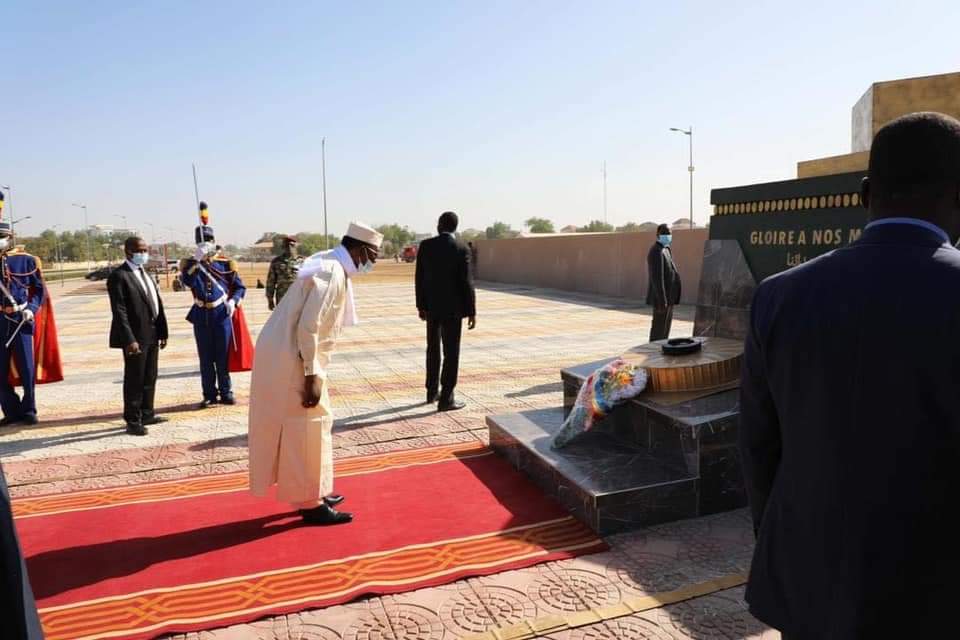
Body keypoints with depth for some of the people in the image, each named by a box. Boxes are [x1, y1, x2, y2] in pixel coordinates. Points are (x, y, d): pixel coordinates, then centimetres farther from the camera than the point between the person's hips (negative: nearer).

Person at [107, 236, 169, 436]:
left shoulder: (146, 274, 14)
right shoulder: (119, 276, -11)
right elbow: (119, 311, -17)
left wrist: (162, 332, 9)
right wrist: (129, 340, -22)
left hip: (152, 335, 8)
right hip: (136, 337, -8)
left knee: (150, 378, 17)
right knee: (134, 380, 1)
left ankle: (146, 414, 30)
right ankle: (133, 421, 12)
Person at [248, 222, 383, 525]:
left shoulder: (329, 264, 11)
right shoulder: (333, 273, -20)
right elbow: (308, 327, -25)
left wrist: (312, 371, 19)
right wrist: (311, 377, -21)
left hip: (287, 353, 10)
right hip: (291, 358, -10)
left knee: (311, 426, 18)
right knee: (307, 428, 1)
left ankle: (311, 493, 31)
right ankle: (310, 503, 13)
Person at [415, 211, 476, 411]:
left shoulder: (425, 245, -1)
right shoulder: (461, 249, -12)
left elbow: (419, 278, 1)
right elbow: (466, 282, -13)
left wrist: (421, 305, 10)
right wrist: (472, 311, -7)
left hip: (431, 306, 5)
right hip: (452, 307, -5)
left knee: (433, 348, 18)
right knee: (451, 352, 1)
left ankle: (432, 392, 28)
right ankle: (446, 399, 2)